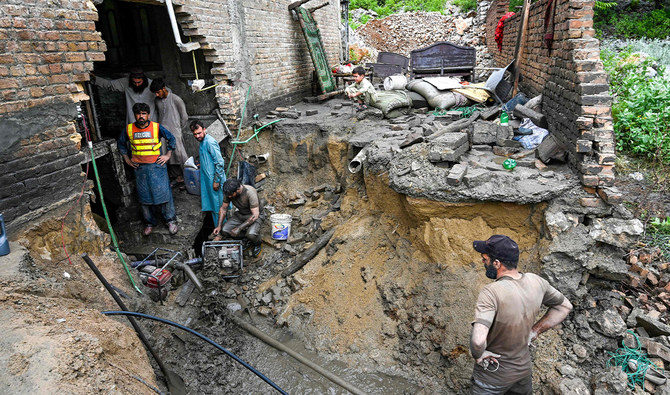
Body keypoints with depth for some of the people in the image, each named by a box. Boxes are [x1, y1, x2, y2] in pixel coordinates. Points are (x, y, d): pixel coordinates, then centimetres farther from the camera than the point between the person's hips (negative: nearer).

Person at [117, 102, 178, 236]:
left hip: (157, 165, -2)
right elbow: (120, 143, 16)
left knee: (163, 193, -2)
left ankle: (170, 221, 12)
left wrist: (168, 155, 1)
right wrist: (127, 159, 10)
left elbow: (171, 138, 6)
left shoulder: (157, 127, -7)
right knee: (144, 196, 9)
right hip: (140, 168, 2)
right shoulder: (129, 129, -1)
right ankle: (149, 222, 24)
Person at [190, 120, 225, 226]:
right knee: (211, 203, 16)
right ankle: (216, 224, 28)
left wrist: (216, 181, -21)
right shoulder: (203, 141, 10)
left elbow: (220, 162, -22)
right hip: (207, 178, 10)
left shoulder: (210, 142, -19)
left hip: (214, 179, -10)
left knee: (217, 204, 0)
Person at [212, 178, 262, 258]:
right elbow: (223, 208, 2)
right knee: (224, 231, -16)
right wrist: (219, 226, -9)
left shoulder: (250, 193, -32)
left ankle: (257, 244, 2)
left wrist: (239, 228, -33)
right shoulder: (228, 192, -15)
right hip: (240, 214, 6)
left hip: (253, 215, -6)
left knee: (251, 234, -33)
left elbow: (255, 215, -31)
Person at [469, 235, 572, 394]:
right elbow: (564, 306, 8)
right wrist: (534, 331, 4)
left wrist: (478, 355, -21)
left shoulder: (491, 292, -33)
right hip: (524, 368, 6)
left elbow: (478, 340, -43)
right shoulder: (536, 282, -12)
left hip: (493, 375, -6)